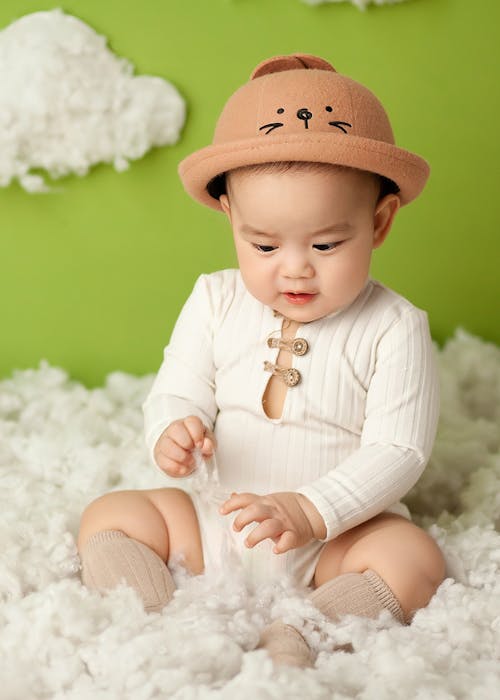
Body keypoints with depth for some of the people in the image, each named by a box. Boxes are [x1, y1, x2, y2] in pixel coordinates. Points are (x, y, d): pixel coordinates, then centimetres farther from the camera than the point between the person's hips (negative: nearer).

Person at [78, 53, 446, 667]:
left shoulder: (393, 328, -12)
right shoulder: (215, 302, -2)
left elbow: (398, 450, -16)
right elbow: (176, 394, 0)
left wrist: (310, 511, -29)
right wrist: (170, 434, -25)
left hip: (337, 534, -3)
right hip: (212, 521, 4)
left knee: (415, 560, -29)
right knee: (108, 517, -10)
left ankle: (288, 640, -33)